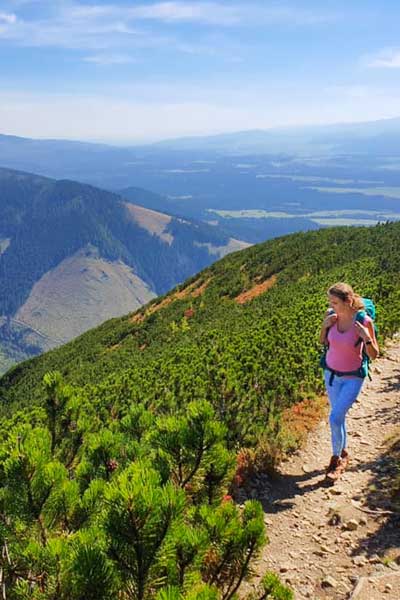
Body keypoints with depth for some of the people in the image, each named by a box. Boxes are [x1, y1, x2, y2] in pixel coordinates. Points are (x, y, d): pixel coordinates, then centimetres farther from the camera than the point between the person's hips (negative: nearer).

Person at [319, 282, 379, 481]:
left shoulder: (364, 321, -23)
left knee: (335, 418, -11)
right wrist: (325, 325, -16)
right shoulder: (332, 315, -12)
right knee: (338, 416, 17)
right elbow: (323, 341, 4)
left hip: (353, 377, -4)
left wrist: (366, 338, -33)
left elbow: (374, 355, -14)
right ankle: (343, 454, 39)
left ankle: (336, 459, 12)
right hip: (331, 373, 5)